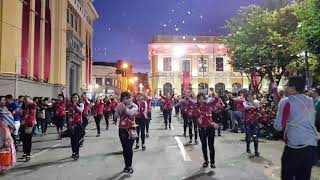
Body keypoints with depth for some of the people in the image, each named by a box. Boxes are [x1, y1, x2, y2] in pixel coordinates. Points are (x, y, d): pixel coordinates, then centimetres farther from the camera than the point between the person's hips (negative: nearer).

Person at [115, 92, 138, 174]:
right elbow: (116, 116, -6)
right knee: (125, 148, 9)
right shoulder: (119, 106, 3)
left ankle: (129, 166, 11)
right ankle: (127, 165, 22)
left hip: (131, 129, -3)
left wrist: (124, 106, -21)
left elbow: (130, 113, -25)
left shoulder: (134, 106, -5)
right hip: (122, 129, 3)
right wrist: (120, 107, -15)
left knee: (129, 148, -4)